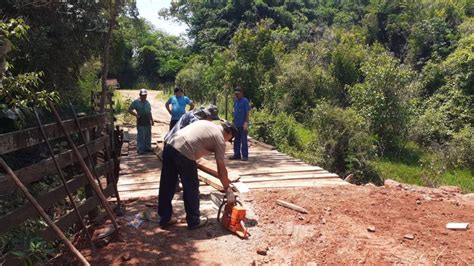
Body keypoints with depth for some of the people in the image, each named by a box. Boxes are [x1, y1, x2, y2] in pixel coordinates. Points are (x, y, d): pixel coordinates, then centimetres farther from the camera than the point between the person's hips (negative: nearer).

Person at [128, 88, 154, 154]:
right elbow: (129, 110, -5)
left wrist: (152, 120, 18)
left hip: (148, 122, 6)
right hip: (141, 123, -6)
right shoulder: (136, 102, -3)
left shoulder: (147, 102, 16)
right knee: (141, 137, -5)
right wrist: (136, 115, -15)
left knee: (148, 136, 12)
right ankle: (140, 149, 1)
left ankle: (147, 148, 22)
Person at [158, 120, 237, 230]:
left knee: (166, 187, 16)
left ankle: (164, 219, 30)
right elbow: (221, 168, 8)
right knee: (191, 189, 11)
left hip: (170, 147, 8)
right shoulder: (220, 139, 7)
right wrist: (227, 187, 20)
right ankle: (194, 221, 25)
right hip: (184, 155, -7)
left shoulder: (206, 123, 25)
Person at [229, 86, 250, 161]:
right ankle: (237, 155, 19)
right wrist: (234, 121, 16)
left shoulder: (245, 101, -7)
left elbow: (247, 112, -10)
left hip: (243, 124, -7)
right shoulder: (235, 101, 13)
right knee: (236, 140, 11)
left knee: (244, 140, -2)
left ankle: (245, 156, 3)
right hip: (236, 124, 7)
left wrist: (246, 122, -17)